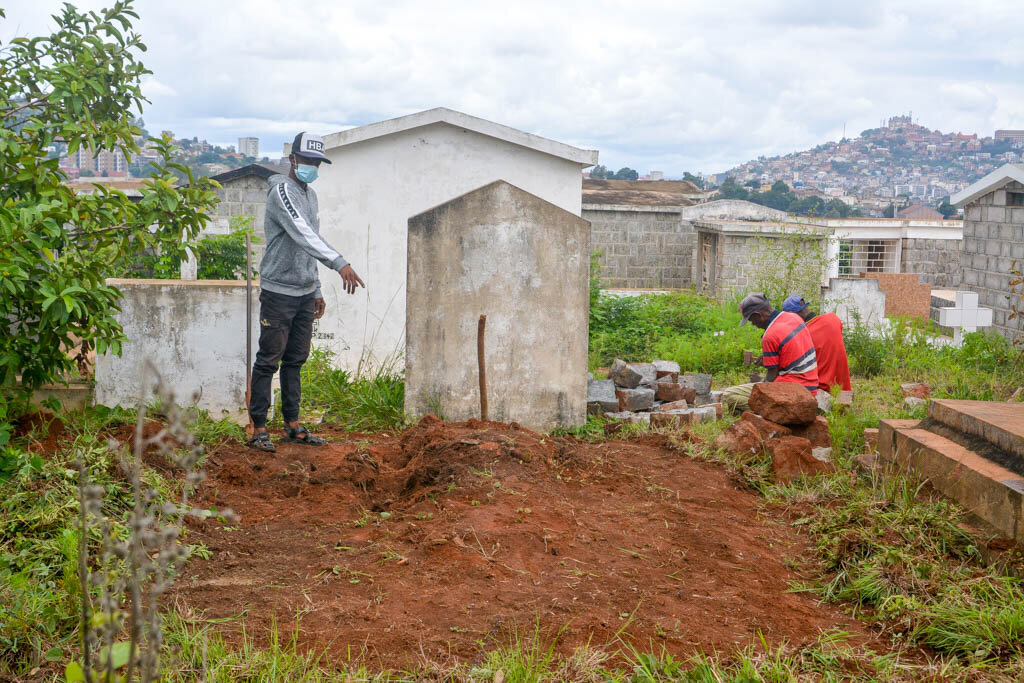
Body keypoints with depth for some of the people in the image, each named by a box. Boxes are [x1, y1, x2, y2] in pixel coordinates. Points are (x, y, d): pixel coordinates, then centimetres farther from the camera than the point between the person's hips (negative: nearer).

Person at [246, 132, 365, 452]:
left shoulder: (310, 195, 16)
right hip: (279, 291, -8)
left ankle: (293, 426, 17)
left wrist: (317, 290, 18)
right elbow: (302, 234, -28)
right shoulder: (282, 191, -12)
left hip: (305, 293, 8)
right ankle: (258, 429, 1)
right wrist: (339, 263, -38)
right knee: (269, 360, -4)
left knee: (296, 359, 11)